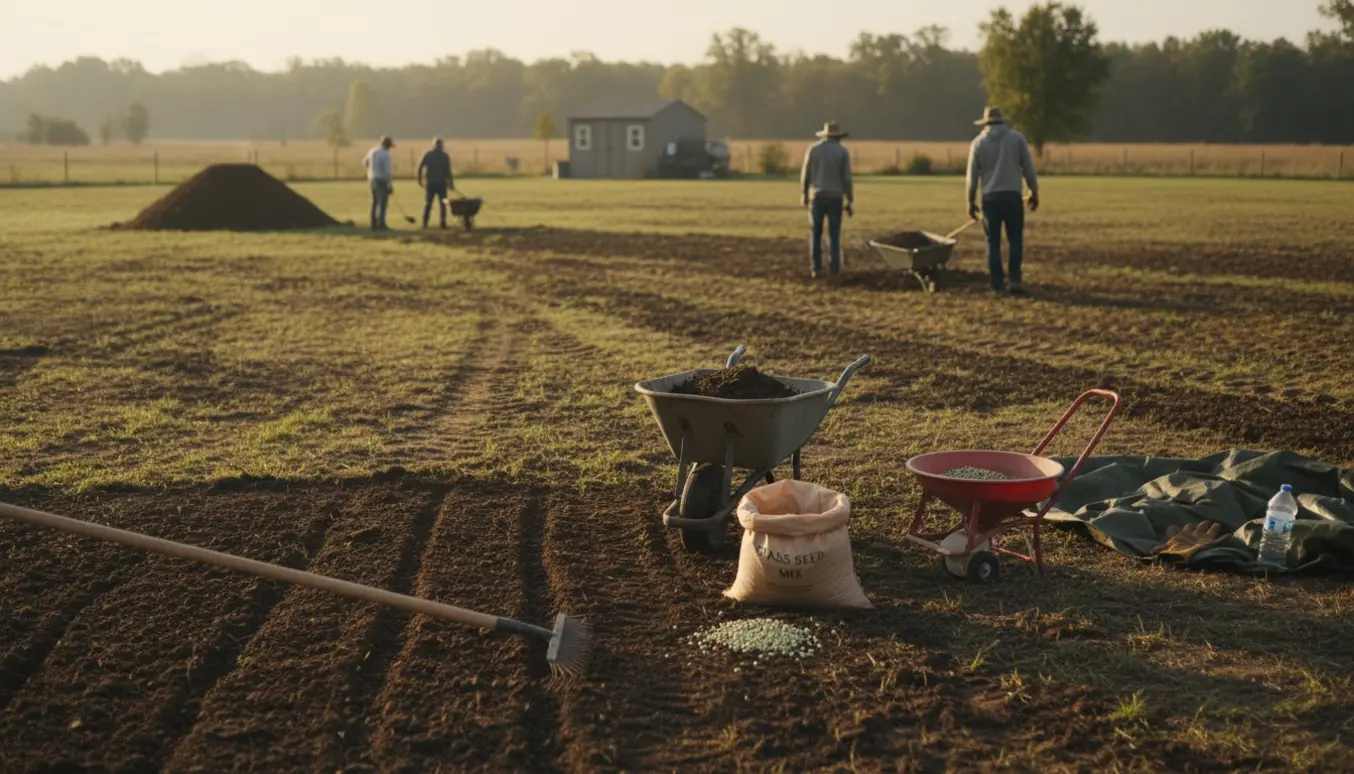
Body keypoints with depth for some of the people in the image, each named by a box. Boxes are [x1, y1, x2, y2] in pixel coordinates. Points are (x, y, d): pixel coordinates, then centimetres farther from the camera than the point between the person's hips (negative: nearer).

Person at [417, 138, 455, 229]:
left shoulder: (427, 154, 3)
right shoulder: (445, 155, -1)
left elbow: (420, 167, -2)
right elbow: (448, 171, -4)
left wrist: (420, 179, 8)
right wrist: (451, 183, 2)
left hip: (430, 183, 1)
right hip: (441, 183, -1)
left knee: (428, 203, 8)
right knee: (442, 203, 4)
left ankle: (425, 223, 2)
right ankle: (443, 223, -4)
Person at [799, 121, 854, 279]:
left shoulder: (813, 149, 2)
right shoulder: (843, 151, -2)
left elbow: (805, 174, 2)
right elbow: (847, 178, -6)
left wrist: (803, 195, 15)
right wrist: (850, 201, -2)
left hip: (816, 196, 1)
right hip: (835, 197, -1)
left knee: (816, 233, 8)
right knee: (834, 234, 4)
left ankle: (816, 268, 4)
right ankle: (834, 269, 1)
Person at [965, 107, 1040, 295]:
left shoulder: (979, 143, 2)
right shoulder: (1017, 138, 1)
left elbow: (972, 174, 3)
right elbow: (1028, 167, 2)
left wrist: (971, 201, 11)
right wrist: (1034, 191, 11)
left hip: (990, 198, 0)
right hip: (1012, 195, 0)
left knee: (993, 242, 6)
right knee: (1015, 239, 8)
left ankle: (998, 283, 5)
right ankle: (1015, 279, -3)